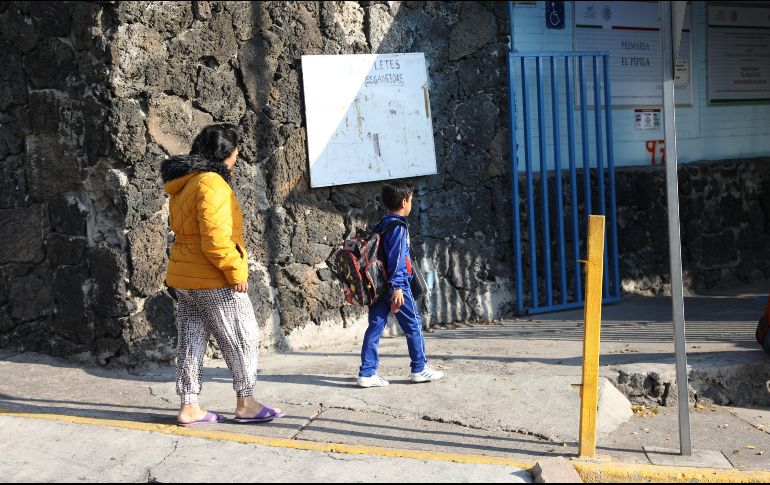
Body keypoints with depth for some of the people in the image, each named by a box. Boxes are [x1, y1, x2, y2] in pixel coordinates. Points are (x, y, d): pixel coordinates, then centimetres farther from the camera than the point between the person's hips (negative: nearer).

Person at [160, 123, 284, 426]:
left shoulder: (181, 185, 13)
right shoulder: (211, 183, -18)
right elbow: (215, 239, -26)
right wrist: (236, 270, -18)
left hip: (183, 278, 9)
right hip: (214, 280, -9)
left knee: (191, 341, 11)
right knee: (242, 339, 4)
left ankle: (189, 407, 15)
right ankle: (245, 404, 12)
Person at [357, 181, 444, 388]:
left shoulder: (380, 226, 14)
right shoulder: (399, 226, -12)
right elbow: (396, 258, -20)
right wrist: (397, 287, -24)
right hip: (396, 285, -8)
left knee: (375, 327, 5)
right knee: (413, 325, 6)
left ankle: (367, 373, 4)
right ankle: (420, 369, 15)